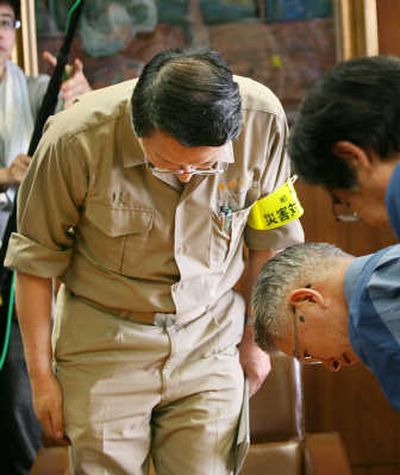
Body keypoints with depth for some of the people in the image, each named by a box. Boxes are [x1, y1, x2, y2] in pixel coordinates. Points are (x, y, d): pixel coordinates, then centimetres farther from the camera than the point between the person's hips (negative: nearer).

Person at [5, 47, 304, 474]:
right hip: (104, 343, -1)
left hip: (210, 342, 2)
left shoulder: (263, 121, -16)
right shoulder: (76, 141, -21)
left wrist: (254, 338, 11)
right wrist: (41, 374, -1)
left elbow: (267, 239, 1)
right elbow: (36, 260, -7)